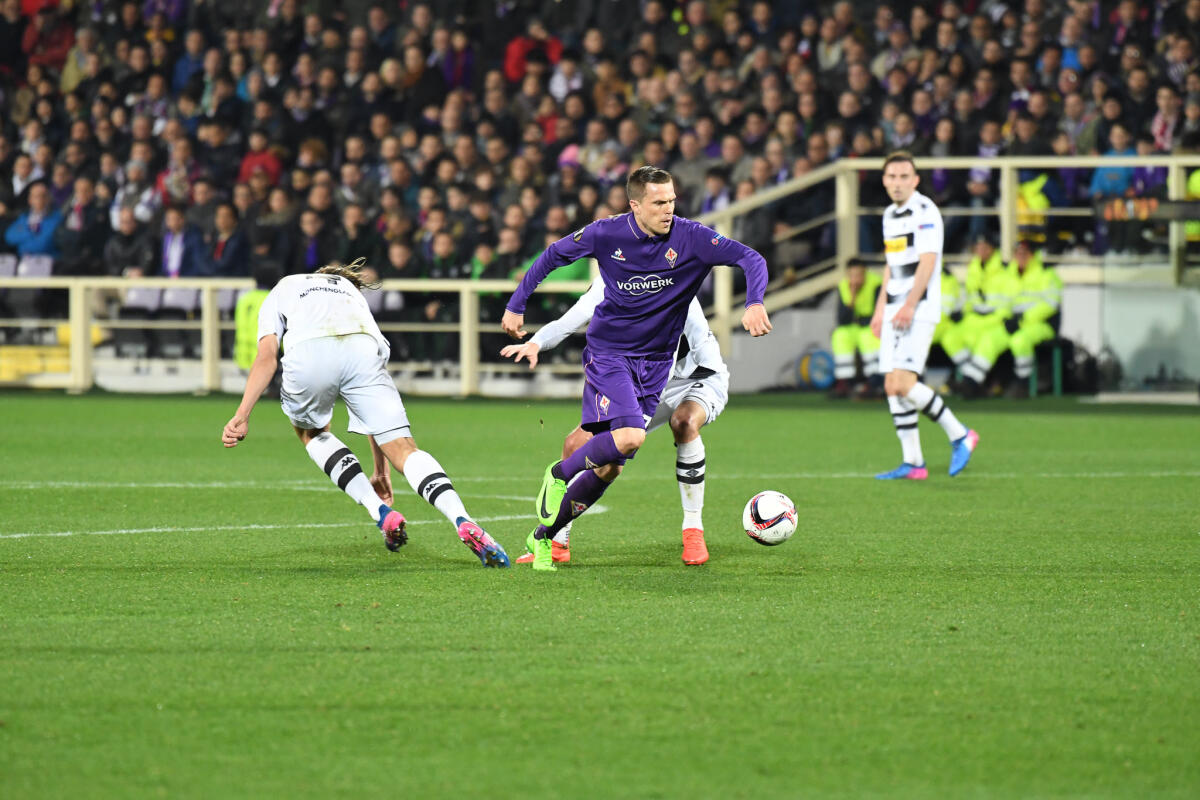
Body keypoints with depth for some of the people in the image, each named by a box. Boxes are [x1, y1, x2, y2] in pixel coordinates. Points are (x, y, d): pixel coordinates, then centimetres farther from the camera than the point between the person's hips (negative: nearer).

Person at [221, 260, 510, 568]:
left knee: (310, 431, 29)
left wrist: (242, 415, 8)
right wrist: (381, 470, 43)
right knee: (403, 448, 1)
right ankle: (464, 522, -23)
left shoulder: (280, 291, 39)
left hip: (308, 357, -1)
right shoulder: (352, 293, 44)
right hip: (364, 353, 1)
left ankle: (381, 512, 12)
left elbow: (266, 356, 15)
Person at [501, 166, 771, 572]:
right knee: (629, 436, -28)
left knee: (608, 468, 4)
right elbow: (553, 256, 6)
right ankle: (559, 474, -1)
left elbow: (750, 258, -17)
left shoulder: (690, 238, -11)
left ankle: (543, 537, 20)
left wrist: (755, 303, -36)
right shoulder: (606, 234, -10)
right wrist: (516, 305, 9)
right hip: (608, 352, -3)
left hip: (655, 363, 3)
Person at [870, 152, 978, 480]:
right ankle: (913, 463, 7)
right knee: (892, 387, 4)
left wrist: (909, 305, -27)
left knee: (903, 383, -17)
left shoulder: (924, 211, -10)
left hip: (919, 310, -9)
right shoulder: (890, 215, 17)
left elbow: (928, 261, -18)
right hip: (895, 311, 9)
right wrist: (880, 309, 24)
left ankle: (959, 436, -4)